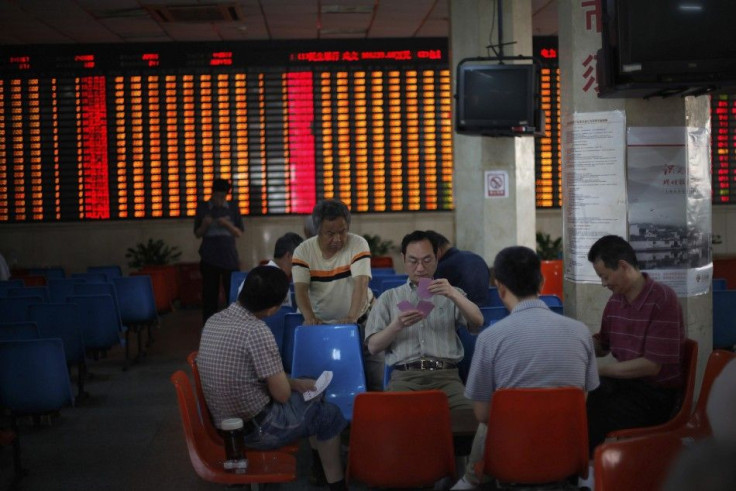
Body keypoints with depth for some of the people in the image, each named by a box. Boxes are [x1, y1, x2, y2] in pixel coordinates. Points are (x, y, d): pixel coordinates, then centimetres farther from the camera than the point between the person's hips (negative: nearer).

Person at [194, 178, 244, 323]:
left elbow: (239, 233, 5)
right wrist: (204, 225, -12)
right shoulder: (202, 207, 6)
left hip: (229, 258, 0)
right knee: (210, 294, -1)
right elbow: (197, 234, 8)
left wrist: (227, 224, -13)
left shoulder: (233, 207, 6)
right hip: (209, 258, 0)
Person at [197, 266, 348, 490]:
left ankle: (319, 463, 37)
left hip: (223, 422, 8)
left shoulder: (213, 321, -1)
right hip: (255, 429, -8)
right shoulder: (257, 331, -26)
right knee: (328, 414, 13)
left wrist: (296, 383, 15)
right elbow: (282, 394, -18)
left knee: (309, 398, 26)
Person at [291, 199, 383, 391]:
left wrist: (352, 317, -40)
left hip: (361, 320, -1)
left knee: (374, 378, -8)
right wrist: (309, 317, -37)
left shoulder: (358, 245, -14)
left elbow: (361, 284, -25)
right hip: (322, 323, 1)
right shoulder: (303, 251, -9)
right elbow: (300, 289, -18)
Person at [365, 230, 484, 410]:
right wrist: (396, 326, -8)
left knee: (469, 410, -30)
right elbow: (373, 346, 11)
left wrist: (454, 295, -12)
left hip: (446, 375, 1)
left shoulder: (450, 295, 23)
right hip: (405, 376, -1)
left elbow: (477, 322, 5)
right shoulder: (388, 298, 19)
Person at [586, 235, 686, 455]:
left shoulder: (662, 299, -16)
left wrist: (598, 370, -18)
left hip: (654, 392, -7)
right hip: (623, 382, 7)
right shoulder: (615, 300, 6)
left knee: (591, 425, -27)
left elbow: (652, 366, -20)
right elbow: (602, 345, 23)